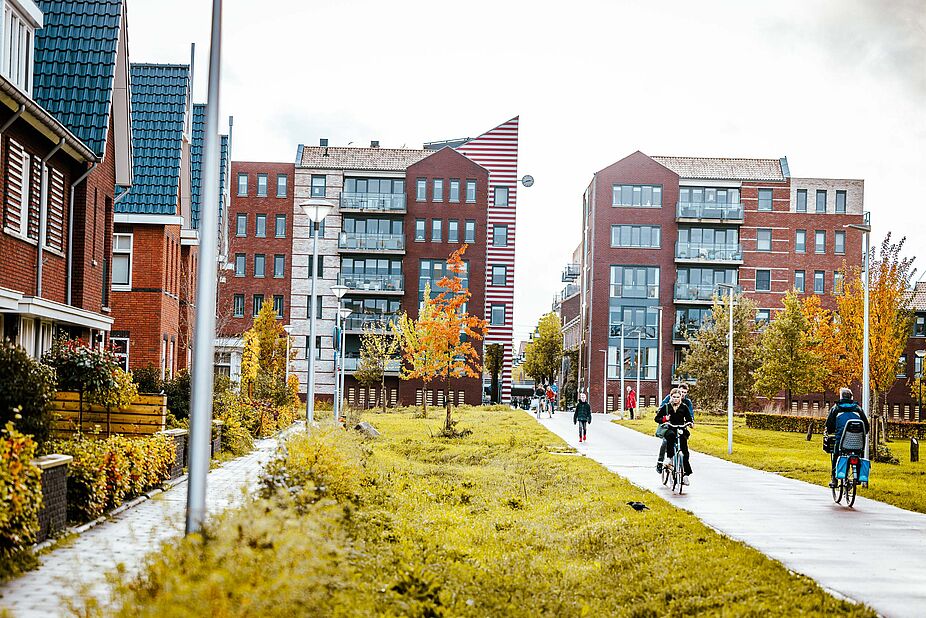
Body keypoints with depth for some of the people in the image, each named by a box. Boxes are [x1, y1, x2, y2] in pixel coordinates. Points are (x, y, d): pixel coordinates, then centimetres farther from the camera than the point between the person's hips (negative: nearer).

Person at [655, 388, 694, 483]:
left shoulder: (684, 407, 5)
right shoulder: (666, 407, 3)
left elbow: (689, 418, 7)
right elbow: (657, 418, 2)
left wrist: (691, 422, -16)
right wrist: (664, 419, -18)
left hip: (681, 430, 1)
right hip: (669, 430, -1)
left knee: (685, 450, -13)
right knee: (671, 435, -39)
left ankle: (686, 474, -7)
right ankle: (669, 458, -32)